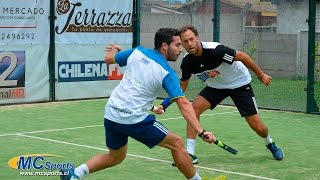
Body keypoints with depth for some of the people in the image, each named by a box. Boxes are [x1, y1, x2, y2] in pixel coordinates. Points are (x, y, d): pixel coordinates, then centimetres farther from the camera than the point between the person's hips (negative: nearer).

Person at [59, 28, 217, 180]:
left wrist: (114, 49, 45)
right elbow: (183, 104, -18)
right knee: (176, 143, 4)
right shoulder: (167, 73, -9)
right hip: (134, 119, -7)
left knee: (115, 157, 26)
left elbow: (108, 58, 22)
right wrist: (201, 132, -22)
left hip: (111, 114, 7)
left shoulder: (137, 52, 6)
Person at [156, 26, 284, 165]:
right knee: (195, 108, -21)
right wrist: (164, 105, -16)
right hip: (216, 86, 4)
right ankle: (190, 153, -15)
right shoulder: (187, 62, -16)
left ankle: (270, 144, 31)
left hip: (240, 84, -4)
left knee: (257, 126, -5)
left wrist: (261, 75, -13)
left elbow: (242, 56, -21)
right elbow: (182, 87, -3)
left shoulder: (215, 50, -33)